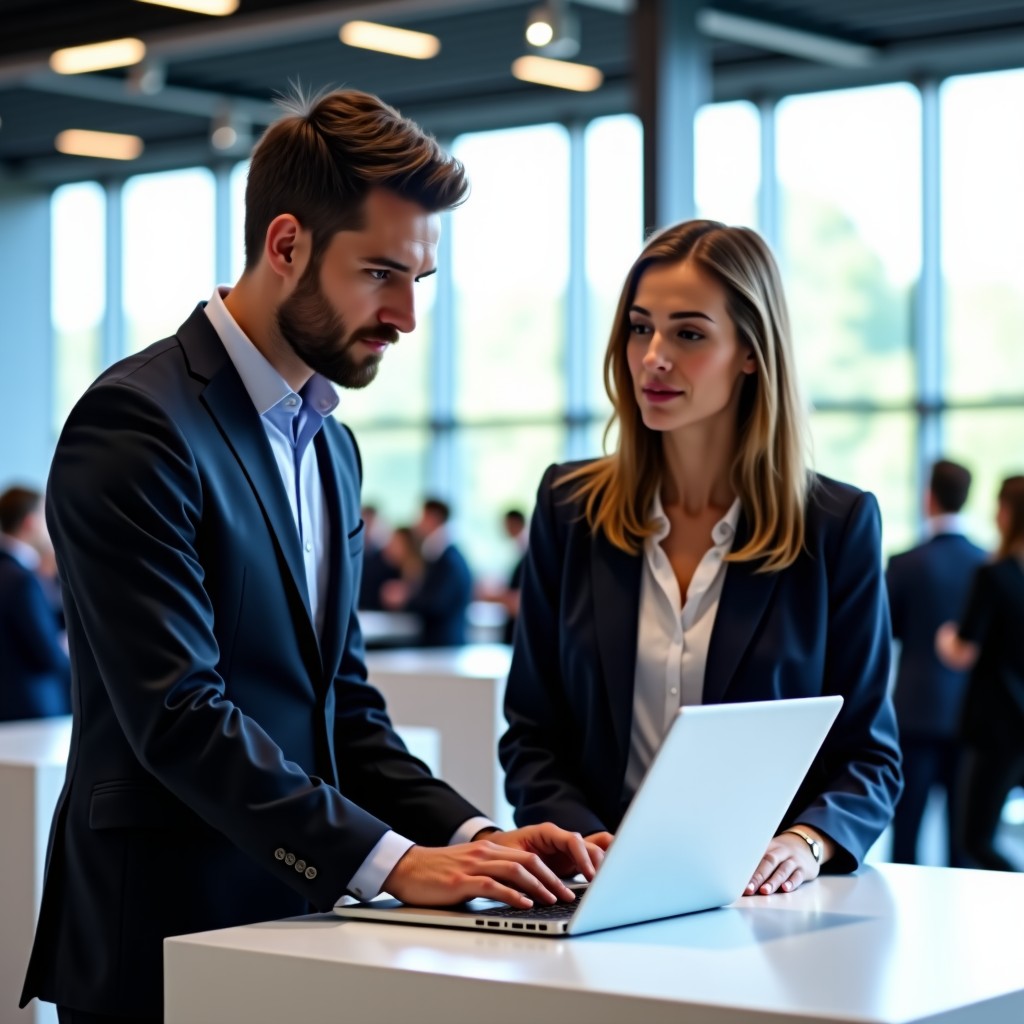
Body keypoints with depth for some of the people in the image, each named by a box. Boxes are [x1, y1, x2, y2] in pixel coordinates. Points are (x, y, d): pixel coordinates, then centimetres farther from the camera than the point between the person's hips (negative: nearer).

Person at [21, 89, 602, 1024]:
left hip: (295, 925, 8)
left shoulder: (331, 444, 14)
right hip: (165, 943, -8)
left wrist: (472, 835, -1)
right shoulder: (136, 424, -14)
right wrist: (393, 860, -24)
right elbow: (178, 714, -22)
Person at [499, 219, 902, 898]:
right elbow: (531, 736, 10)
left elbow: (870, 753, 7)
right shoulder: (570, 508, 10)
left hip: (766, 902, -2)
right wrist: (588, 844, -8)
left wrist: (806, 842, -13)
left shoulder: (838, 525, 5)